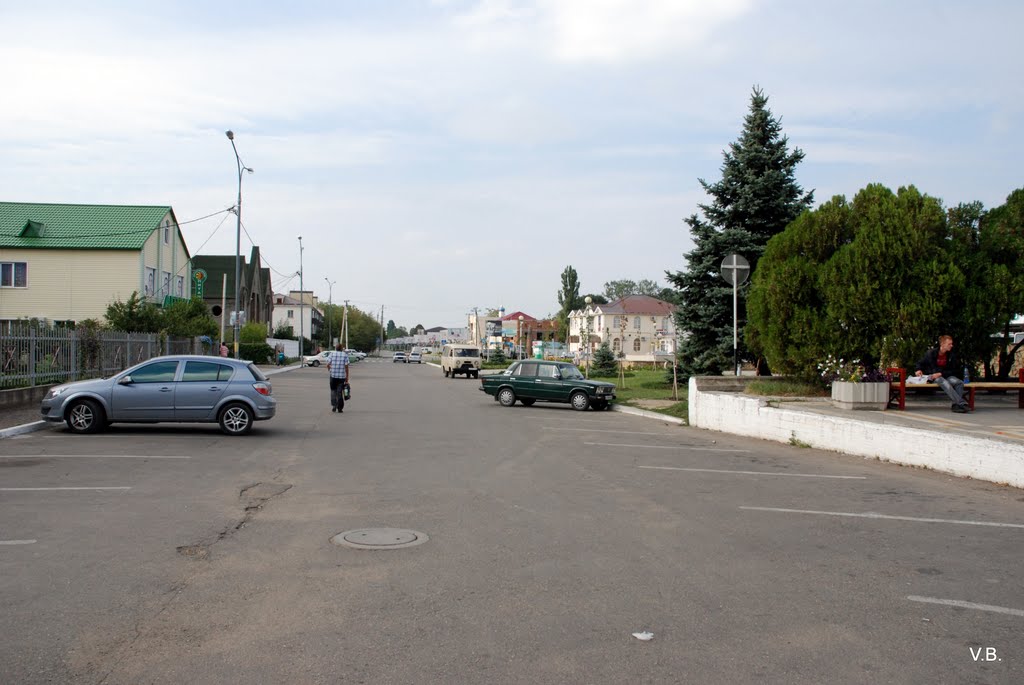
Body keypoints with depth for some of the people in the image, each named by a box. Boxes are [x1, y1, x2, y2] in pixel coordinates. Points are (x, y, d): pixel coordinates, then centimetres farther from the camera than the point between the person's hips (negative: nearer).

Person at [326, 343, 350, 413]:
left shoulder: (332, 354, 1)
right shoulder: (345, 355, 0)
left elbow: (328, 364, -5)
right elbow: (346, 367, -4)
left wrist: (329, 371, 17)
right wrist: (347, 378, 0)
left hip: (333, 376, 0)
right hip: (342, 376, 0)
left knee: (333, 390, 15)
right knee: (340, 392, 5)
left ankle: (334, 405, 3)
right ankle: (340, 408, 4)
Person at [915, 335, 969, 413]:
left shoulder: (951, 355, 2)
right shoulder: (931, 353, -6)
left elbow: (952, 370, 2)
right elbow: (920, 363, 8)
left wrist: (940, 373, -14)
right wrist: (919, 370, -13)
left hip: (945, 375, 4)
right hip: (932, 376, -4)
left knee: (959, 382, -26)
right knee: (945, 383, -36)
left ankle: (956, 405, -26)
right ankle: (962, 404, -42)